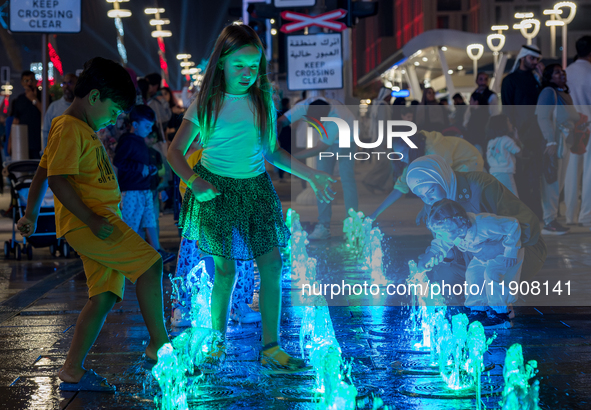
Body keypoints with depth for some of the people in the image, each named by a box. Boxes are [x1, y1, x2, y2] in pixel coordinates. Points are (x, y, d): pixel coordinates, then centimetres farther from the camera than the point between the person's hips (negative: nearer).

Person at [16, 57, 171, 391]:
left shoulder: (84, 131, 21)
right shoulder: (70, 129, -10)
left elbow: (42, 174, 26)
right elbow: (58, 179, -20)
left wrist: (32, 214, 26)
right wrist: (91, 220, -23)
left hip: (98, 220, 10)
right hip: (87, 220, -10)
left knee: (104, 296, 5)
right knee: (150, 262, -16)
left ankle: (73, 371, 7)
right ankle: (159, 344, -10)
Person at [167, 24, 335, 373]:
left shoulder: (264, 101, 4)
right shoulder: (207, 104, -6)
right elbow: (175, 152, -6)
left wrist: (311, 175, 7)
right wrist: (194, 181, -24)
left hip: (256, 187, 4)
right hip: (217, 189, -4)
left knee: (272, 263, -5)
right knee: (226, 269, -3)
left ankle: (271, 348, 1)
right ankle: (218, 342, 16)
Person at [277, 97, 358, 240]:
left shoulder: (336, 119, -45)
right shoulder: (304, 105, -33)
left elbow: (318, 149, -42)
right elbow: (280, 122, -27)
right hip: (327, 137, 5)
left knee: (346, 178, -14)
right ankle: (323, 227, -3)